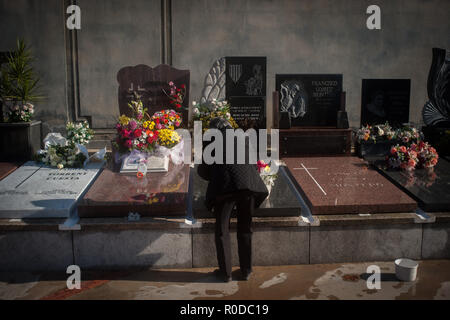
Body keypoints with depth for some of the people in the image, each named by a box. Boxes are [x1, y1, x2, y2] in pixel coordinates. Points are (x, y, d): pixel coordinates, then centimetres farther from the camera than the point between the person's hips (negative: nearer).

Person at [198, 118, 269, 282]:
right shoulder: (243, 140, 22)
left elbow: (202, 171, 19)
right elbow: (254, 167, 24)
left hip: (223, 188, -2)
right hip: (247, 186, 2)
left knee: (222, 230, 12)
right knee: (245, 229, 18)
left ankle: (225, 272, 17)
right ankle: (246, 270, 24)